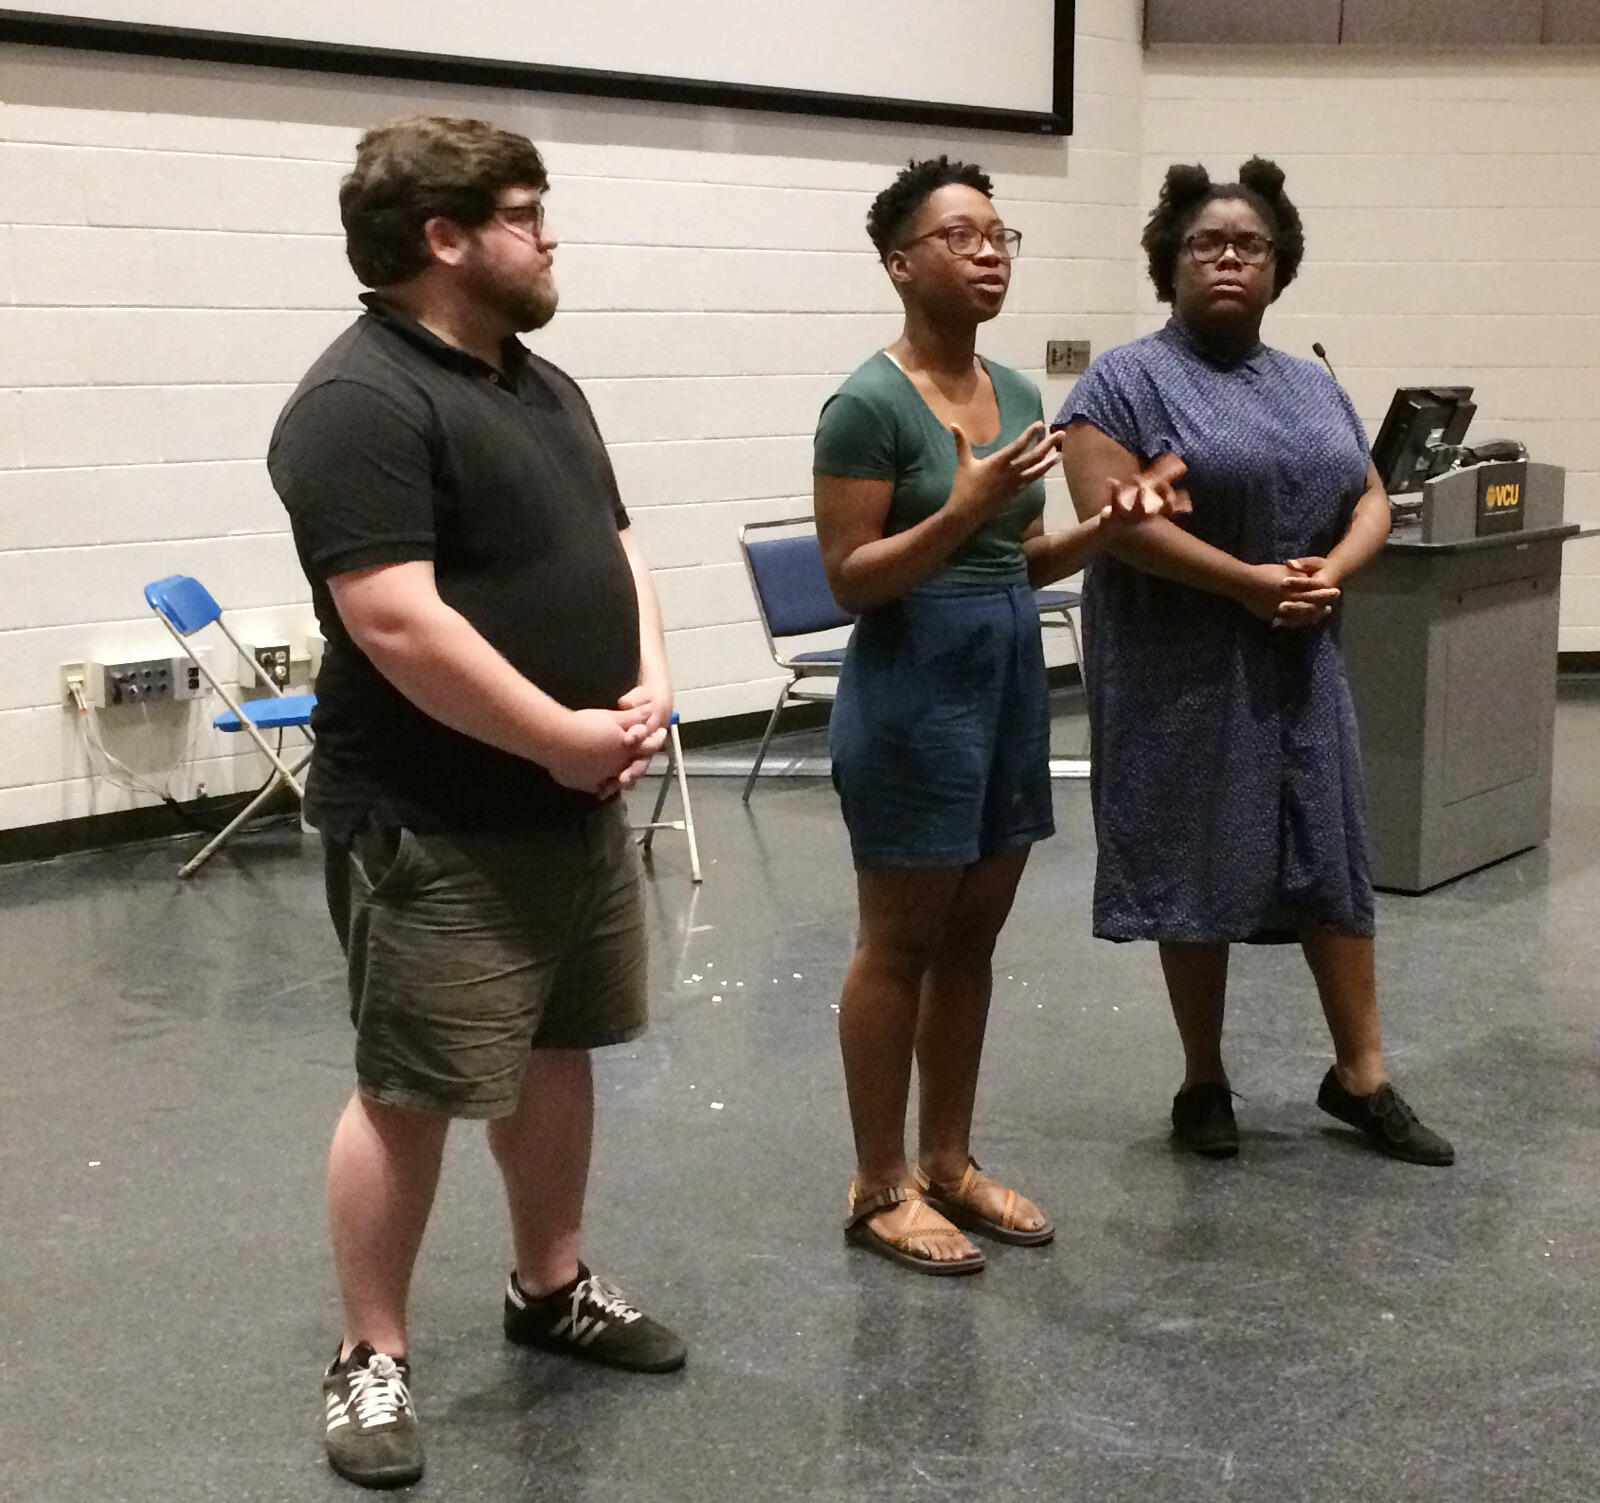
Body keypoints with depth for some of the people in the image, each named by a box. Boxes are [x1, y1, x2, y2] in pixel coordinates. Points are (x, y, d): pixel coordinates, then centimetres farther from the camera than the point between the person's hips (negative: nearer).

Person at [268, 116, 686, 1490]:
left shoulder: (543, 385, 13)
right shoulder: (363, 402, -17)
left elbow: (616, 548, 16)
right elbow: (395, 621, -25)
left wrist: (650, 689, -3)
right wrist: (566, 737, -18)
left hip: (579, 806, 9)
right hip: (435, 826, -9)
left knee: (556, 1054, 18)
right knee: (411, 1093, 0)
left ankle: (552, 1288, 35)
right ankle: (371, 1359, 13)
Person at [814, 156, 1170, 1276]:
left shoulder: (1017, 394, 10)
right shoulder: (869, 404, -14)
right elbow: (850, 580, -15)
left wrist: (1106, 528, -3)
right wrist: (963, 509, -27)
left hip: (1013, 675, 8)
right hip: (914, 686, -8)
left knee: (971, 942, 14)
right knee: (901, 948, 2)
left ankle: (950, 1163, 26)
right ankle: (881, 1189, 14)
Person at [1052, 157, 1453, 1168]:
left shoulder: (1313, 385, 14)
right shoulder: (1128, 380, -5)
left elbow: (1372, 499, 12)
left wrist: (1331, 573, -9)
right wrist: (1248, 581, -20)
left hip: (1301, 666, 5)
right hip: (1183, 671, -5)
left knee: (1332, 857, 7)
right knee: (1195, 869, 3)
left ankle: (1362, 1076, 18)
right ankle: (1205, 1083, 16)